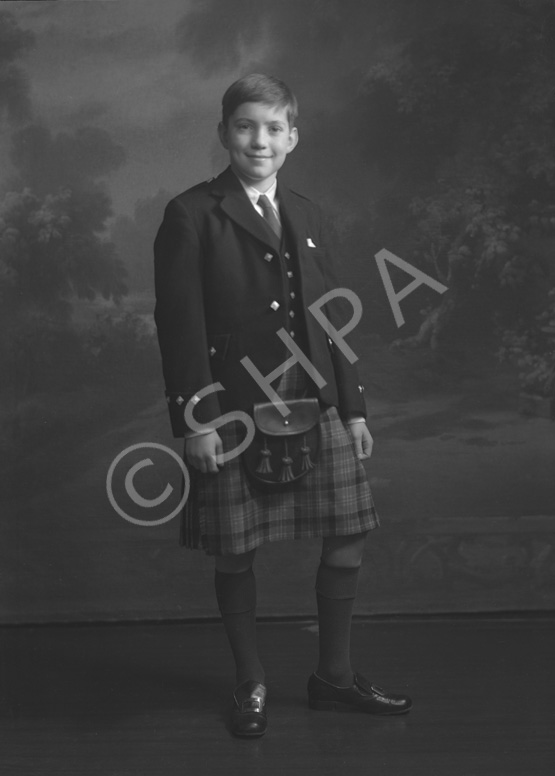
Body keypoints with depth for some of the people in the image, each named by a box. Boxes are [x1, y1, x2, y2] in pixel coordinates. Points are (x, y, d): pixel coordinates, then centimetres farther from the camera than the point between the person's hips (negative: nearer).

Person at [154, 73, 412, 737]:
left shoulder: (306, 216, 15)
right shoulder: (191, 216, -3)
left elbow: (332, 320, 14)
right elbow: (180, 325, -9)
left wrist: (353, 408, 11)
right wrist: (196, 420, -15)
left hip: (318, 410, 5)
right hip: (234, 417, -5)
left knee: (349, 534, 8)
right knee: (234, 556, 5)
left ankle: (334, 676, 27)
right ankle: (251, 687, 26)